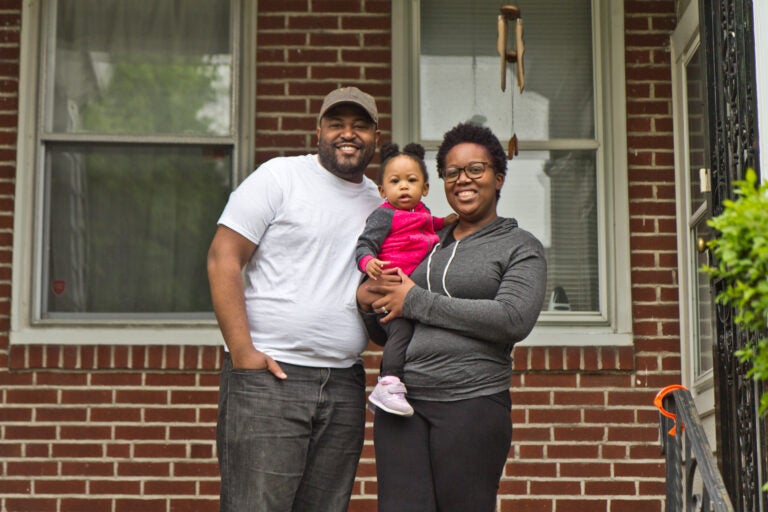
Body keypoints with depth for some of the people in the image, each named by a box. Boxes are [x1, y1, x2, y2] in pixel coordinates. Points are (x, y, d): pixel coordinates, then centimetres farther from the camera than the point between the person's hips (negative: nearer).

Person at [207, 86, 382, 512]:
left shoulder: (381, 204, 17)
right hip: (267, 378, -6)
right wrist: (242, 352, -14)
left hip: (344, 385, 6)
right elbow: (222, 258, -7)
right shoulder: (280, 177, -1)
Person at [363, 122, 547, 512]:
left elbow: (514, 319, -12)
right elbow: (381, 332, 26)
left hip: (472, 403, -4)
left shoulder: (520, 247, 7)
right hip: (402, 402, 4)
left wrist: (416, 302, -8)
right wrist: (371, 296, 0)